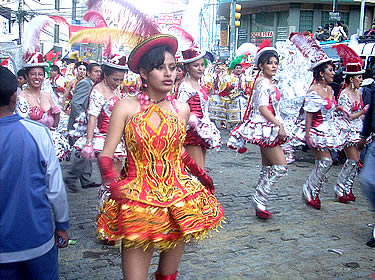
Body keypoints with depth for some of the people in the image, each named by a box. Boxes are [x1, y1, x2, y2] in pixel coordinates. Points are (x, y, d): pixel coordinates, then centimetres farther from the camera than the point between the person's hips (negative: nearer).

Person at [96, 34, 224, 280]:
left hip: (179, 199, 3)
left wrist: (200, 174, 12)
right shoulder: (126, 107, -5)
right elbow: (105, 156, -6)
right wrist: (115, 187, -22)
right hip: (138, 200, -3)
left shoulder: (181, 109, 5)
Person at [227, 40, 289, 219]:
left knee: (268, 168, 11)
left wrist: (278, 125, 20)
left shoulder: (270, 83, 18)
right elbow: (263, 108, -19)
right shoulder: (263, 82, -12)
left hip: (268, 128, 10)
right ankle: (260, 200, -3)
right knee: (281, 166, -11)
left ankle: (260, 205, 18)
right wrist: (279, 125, -20)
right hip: (265, 127, -10)